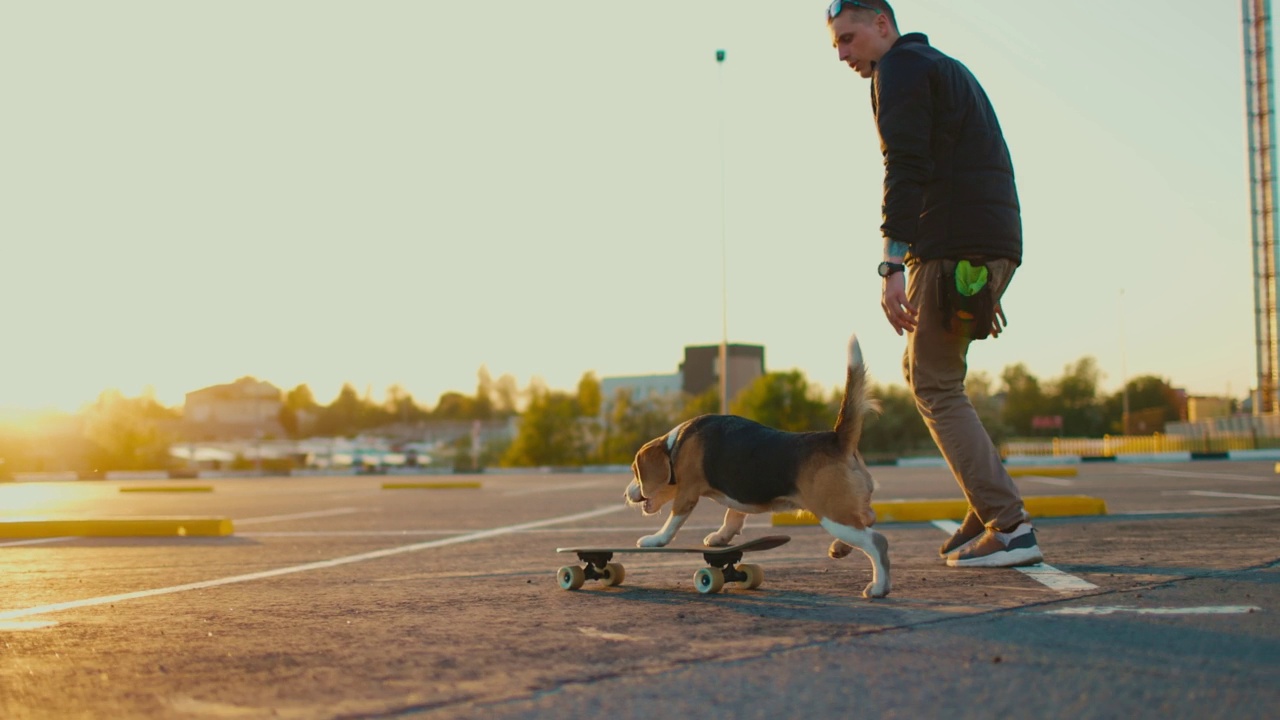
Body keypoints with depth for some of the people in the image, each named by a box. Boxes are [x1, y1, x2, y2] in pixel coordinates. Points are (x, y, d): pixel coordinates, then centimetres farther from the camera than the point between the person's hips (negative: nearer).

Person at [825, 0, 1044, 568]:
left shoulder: (900, 68, -2)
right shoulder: (947, 68, 28)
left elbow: (905, 169, -16)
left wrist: (893, 265, -25)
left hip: (952, 245, -9)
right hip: (997, 244, 9)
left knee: (936, 387, -5)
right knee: (924, 369, 19)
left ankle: (1010, 527, -10)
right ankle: (991, 508, 15)